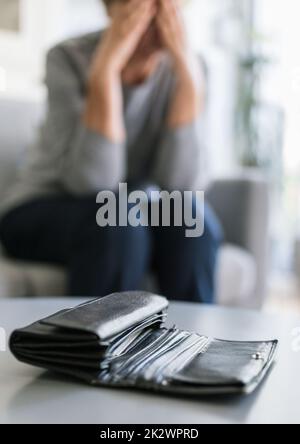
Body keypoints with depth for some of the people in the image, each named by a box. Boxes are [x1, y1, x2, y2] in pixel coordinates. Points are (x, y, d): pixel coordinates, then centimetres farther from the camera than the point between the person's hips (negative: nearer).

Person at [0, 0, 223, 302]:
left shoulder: (182, 67, -10)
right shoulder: (69, 59, -18)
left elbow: (180, 185, -22)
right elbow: (93, 182, -29)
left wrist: (187, 70, -27)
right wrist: (105, 68, -33)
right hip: (43, 213, -2)